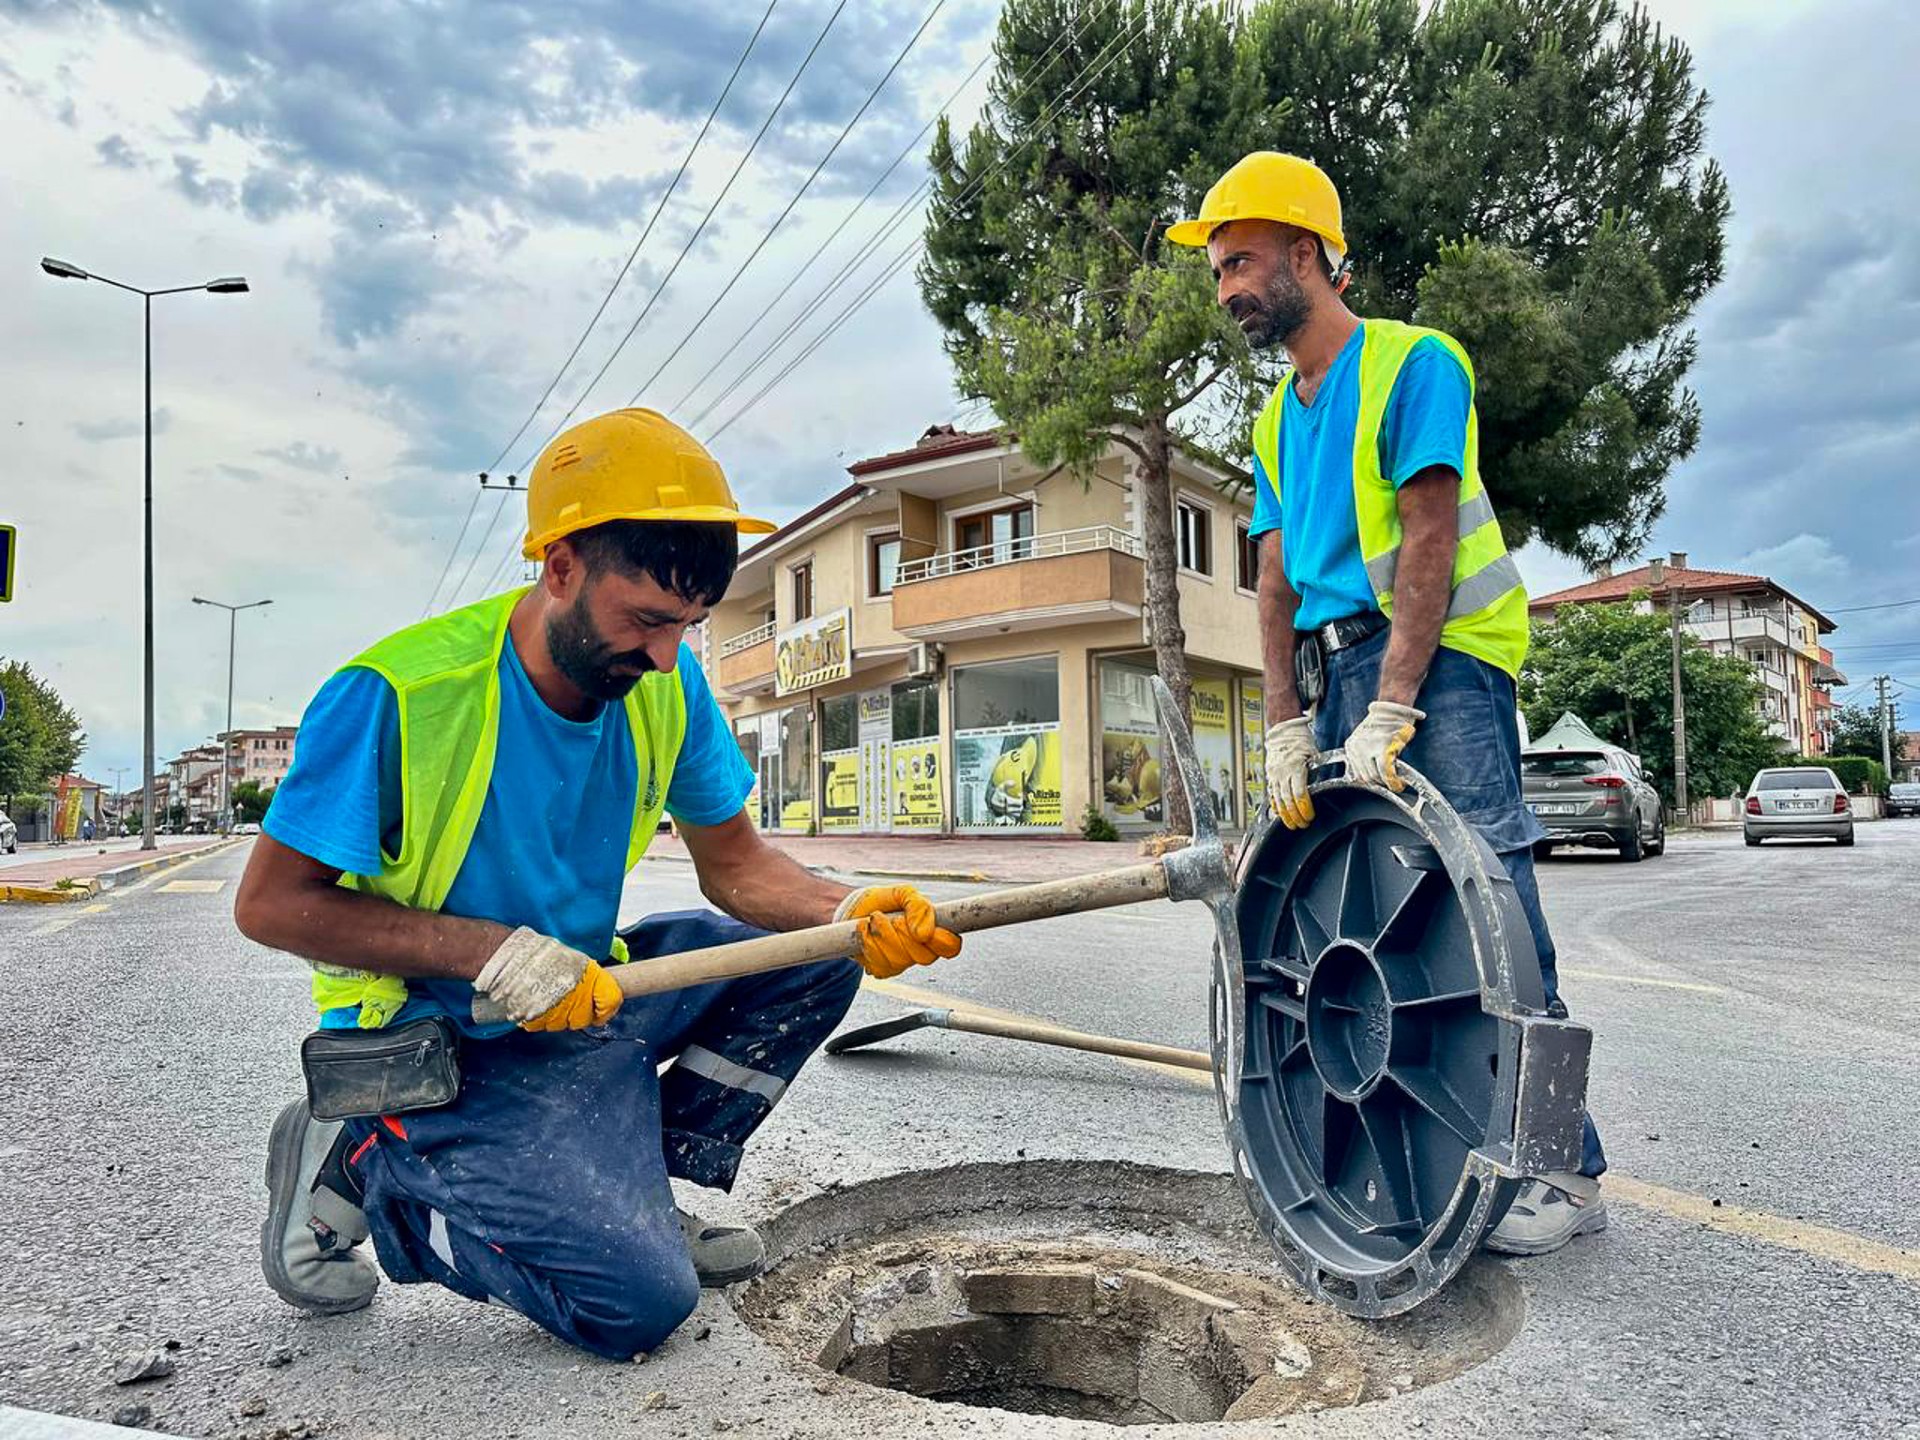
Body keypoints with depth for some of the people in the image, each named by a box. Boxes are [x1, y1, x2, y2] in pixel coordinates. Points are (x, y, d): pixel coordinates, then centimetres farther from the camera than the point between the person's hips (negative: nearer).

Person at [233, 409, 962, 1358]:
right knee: (640, 1297, -18)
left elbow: (735, 866, 1)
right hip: (442, 1047, -6)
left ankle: (639, 1189, 5)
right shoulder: (398, 693, -22)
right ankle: (361, 1168, 2)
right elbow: (268, 903, -16)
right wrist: (490, 951, -27)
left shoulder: (665, 687, -5)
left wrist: (849, 914, -20)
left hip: (587, 998, 7)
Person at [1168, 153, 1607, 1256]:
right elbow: (1278, 580, 11)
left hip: (1438, 661, -7)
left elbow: (1428, 542, -14)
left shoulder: (1411, 361, -3)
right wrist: (1287, 727, 1)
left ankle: (1566, 1167, -1)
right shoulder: (1279, 419, 19)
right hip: (1343, 671, 7)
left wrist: (1390, 712, -22)